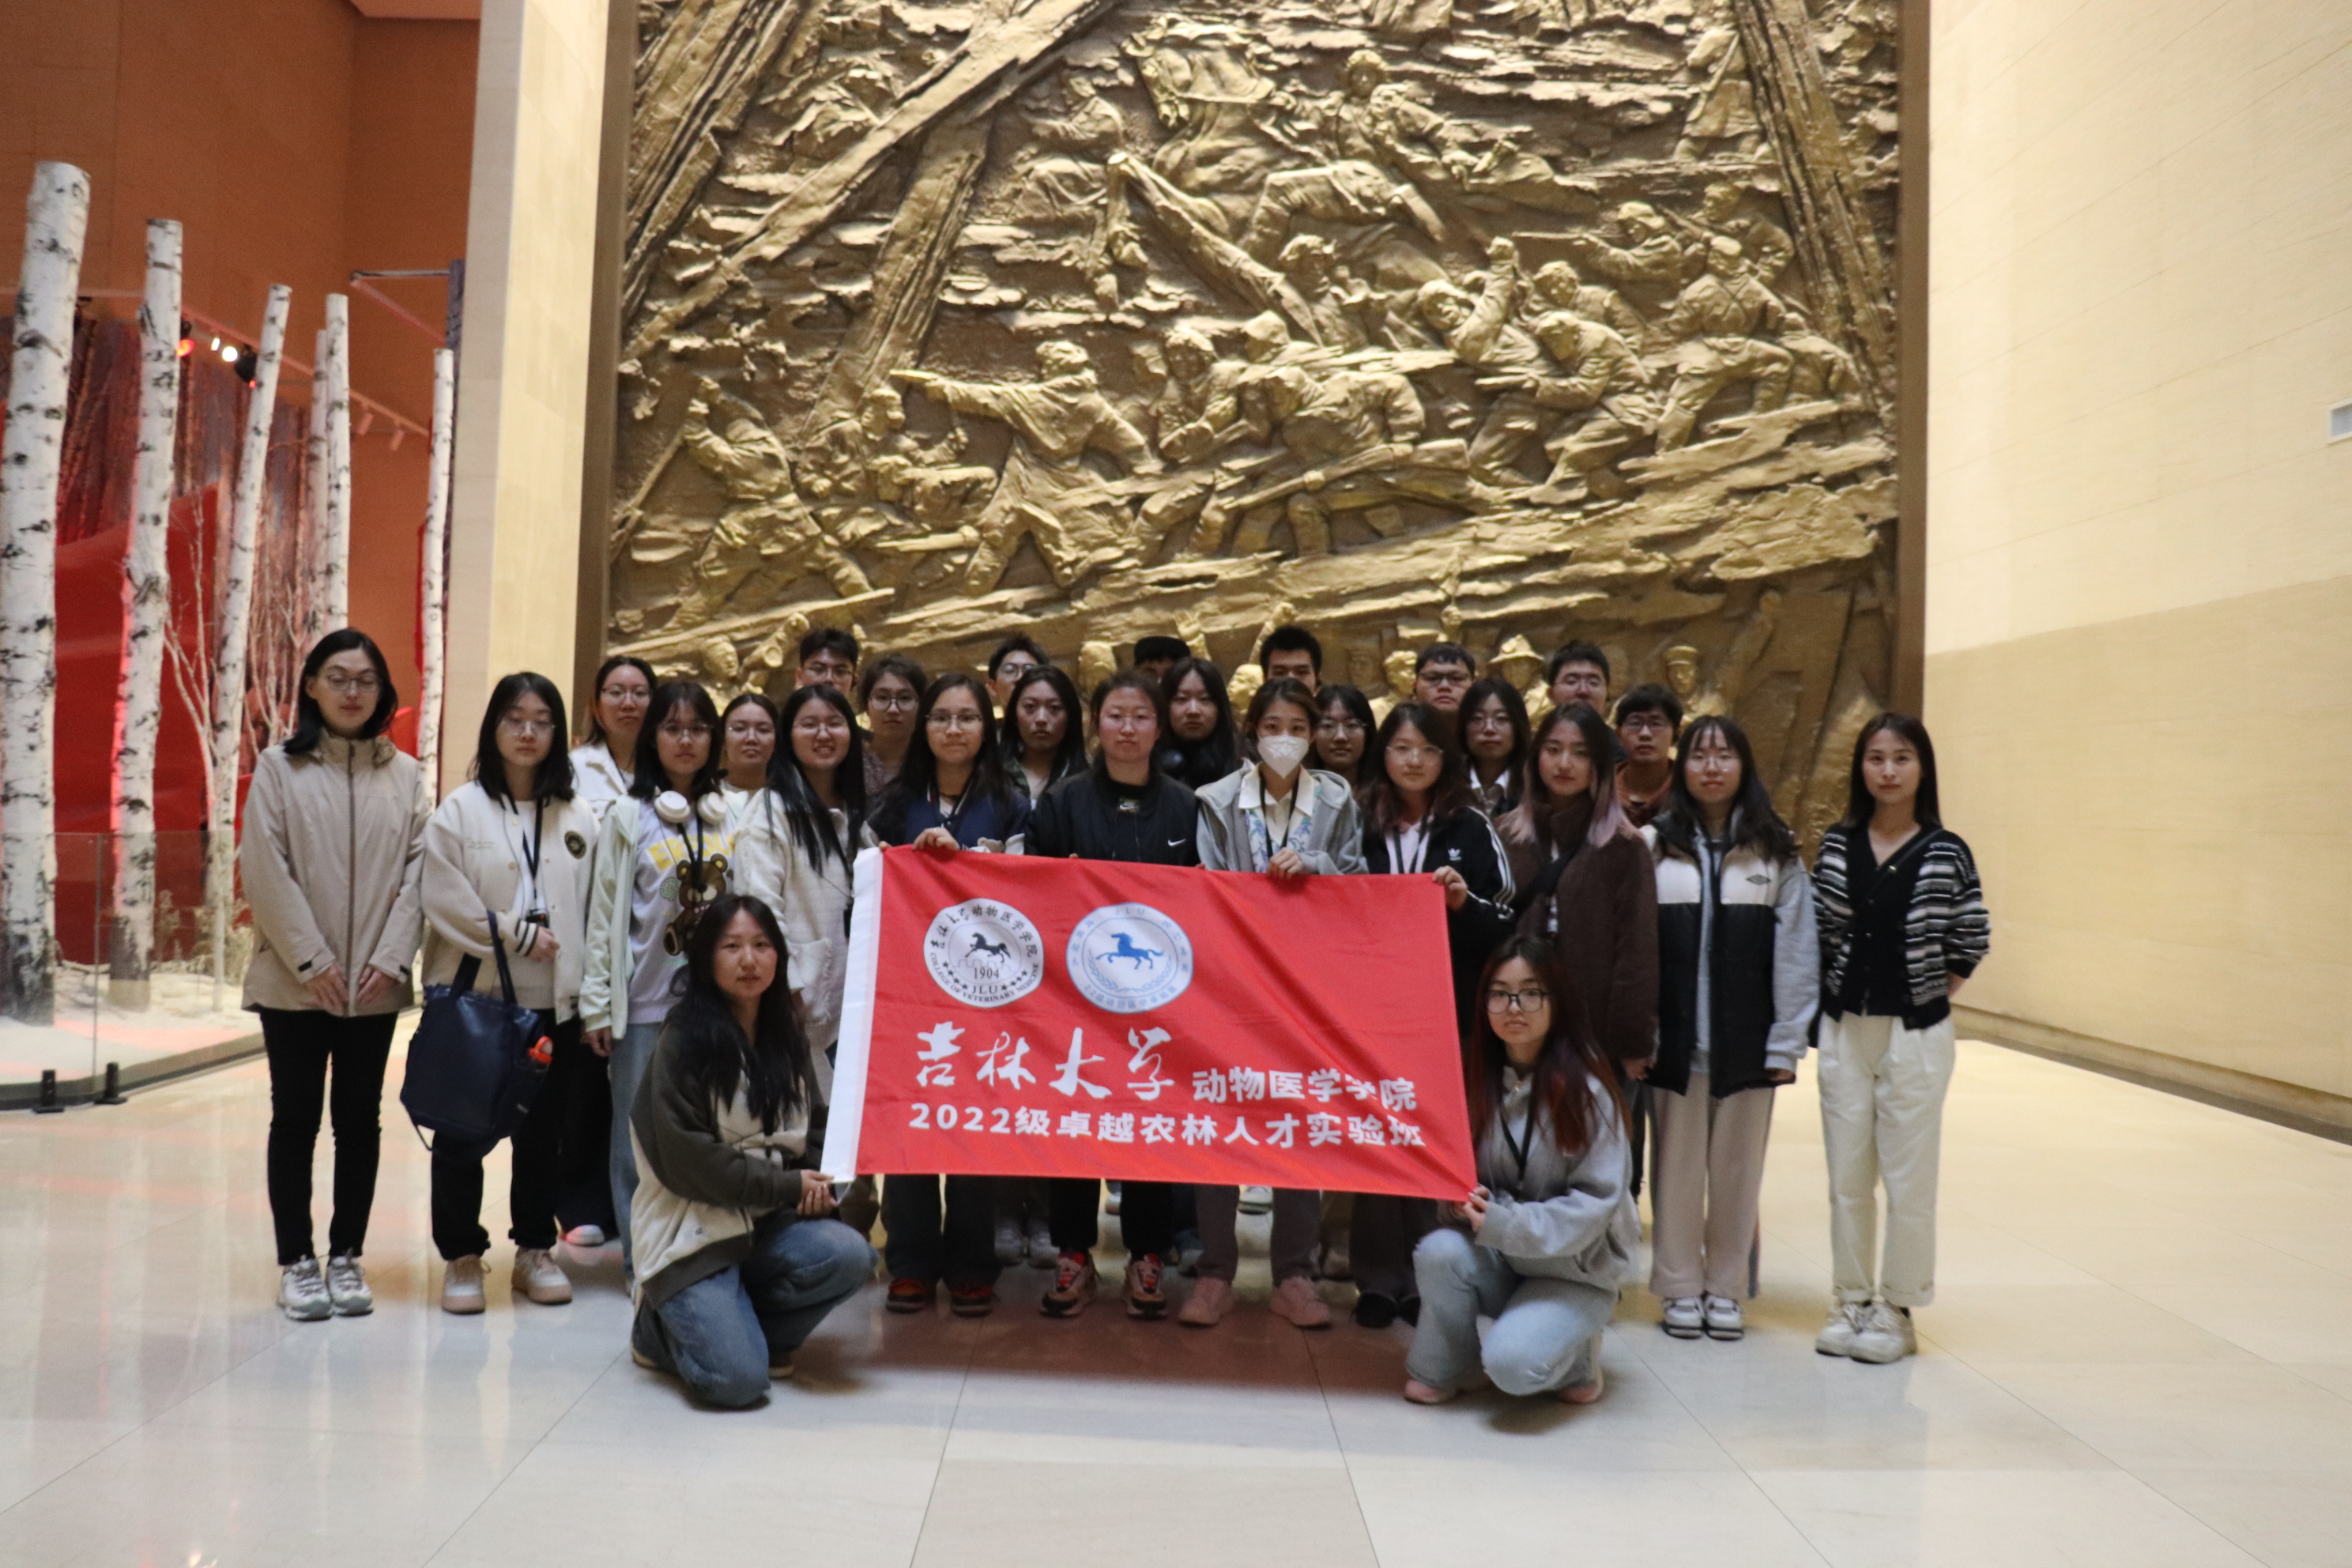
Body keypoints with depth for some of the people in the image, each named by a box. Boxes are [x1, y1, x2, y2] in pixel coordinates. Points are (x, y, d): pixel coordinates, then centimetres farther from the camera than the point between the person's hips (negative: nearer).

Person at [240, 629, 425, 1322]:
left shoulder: (404, 773, 5)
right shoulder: (278, 766, -2)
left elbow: (418, 869, 2)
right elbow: (265, 870, -7)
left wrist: (391, 957, -8)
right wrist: (312, 960, -12)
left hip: (374, 985, 2)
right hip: (293, 980, -2)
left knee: (360, 1120, 9)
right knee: (296, 1117, 7)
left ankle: (347, 1256, 20)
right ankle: (296, 1261, 16)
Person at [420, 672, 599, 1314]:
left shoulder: (578, 819, 8)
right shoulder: (460, 809, 0)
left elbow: (594, 909, 6)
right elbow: (445, 900, -8)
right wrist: (519, 935, -11)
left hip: (554, 1002, 2)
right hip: (474, 996, -2)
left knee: (544, 1133, 10)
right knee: (462, 1134, 4)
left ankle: (535, 1250, 23)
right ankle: (461, 1258, 17)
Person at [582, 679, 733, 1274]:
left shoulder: (732, 818, 9)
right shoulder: (630, 817, 2)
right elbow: (604, 914, 0)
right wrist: (596, 1005, -4)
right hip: (646, 1002, -2)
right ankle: (642, 1255, 14)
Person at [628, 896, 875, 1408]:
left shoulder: (787, 1040, 10)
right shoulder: (683, 1042, -9)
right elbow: (687, 1159, -14)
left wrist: (815, 1183, -5)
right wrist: (788, 1185, -13)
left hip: (768, 1225, 6)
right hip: (691, 1230, -5)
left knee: (850, 1254, -25)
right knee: (738, 1380, -22)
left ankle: (754, 1329, 0)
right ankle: (660, 1327, 10)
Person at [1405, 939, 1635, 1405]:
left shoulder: (1585, 1088, -15)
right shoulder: (1477, 1078, -2)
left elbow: (1596, 1201, -16)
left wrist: (1505, 1223, -25)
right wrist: (1465, 1200, -18)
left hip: (1574, 1269, -4)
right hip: (1498, 1260, 4)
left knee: (1512, 1363, -28)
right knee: (1439, 1250, -28)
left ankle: (1574, 1352, 6)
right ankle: (1439, 1368, -2)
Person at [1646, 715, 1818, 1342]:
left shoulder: (1776, 852, 4)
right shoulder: (1654, 845, 2)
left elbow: (1795, 950, 1)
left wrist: (1787, 1042, -4)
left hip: (1746, 1039, 1)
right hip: (1675, 1036, -1)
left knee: (1738, 1165, 9)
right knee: (1677, 1163, 6)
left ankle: (1726, 1288, 22)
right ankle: (1681, 1286, 18)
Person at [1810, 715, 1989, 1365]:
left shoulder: (1946, 853, -6)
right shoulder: (1837, 845, 2)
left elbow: (1972, 940, 1)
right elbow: (1817, 931, 7)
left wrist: (1934, 1000, 0)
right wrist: (1824, 1006, 2)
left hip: (1916, 1033, -3)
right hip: (1844, 1028, 3)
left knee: (1908, 1177, 4)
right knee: (1847, 1175, 10)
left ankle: (1898, 1307, 17)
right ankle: (1853, 1299, 22)